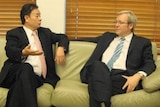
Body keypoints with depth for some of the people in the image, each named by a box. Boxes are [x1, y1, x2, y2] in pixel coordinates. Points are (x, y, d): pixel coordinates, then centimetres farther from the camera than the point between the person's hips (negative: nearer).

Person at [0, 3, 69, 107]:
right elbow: (9, 51, -7)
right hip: (19, 71, -2)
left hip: (38, 77, 2)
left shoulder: (45, 32, 26)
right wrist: (23, 52, -30)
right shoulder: (14, 33, 10)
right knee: (26, 68, -38)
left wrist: (61, 48, 6)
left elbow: (62, 37, 30)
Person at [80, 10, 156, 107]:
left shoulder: (143, 42, 17)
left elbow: (150, 64, 6)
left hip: (121, 76, -3)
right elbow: (88, 40, 34)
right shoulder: (107, 36, 29)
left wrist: (138, 76, -16)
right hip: (99, 73, 3)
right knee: (97, 64, -36)